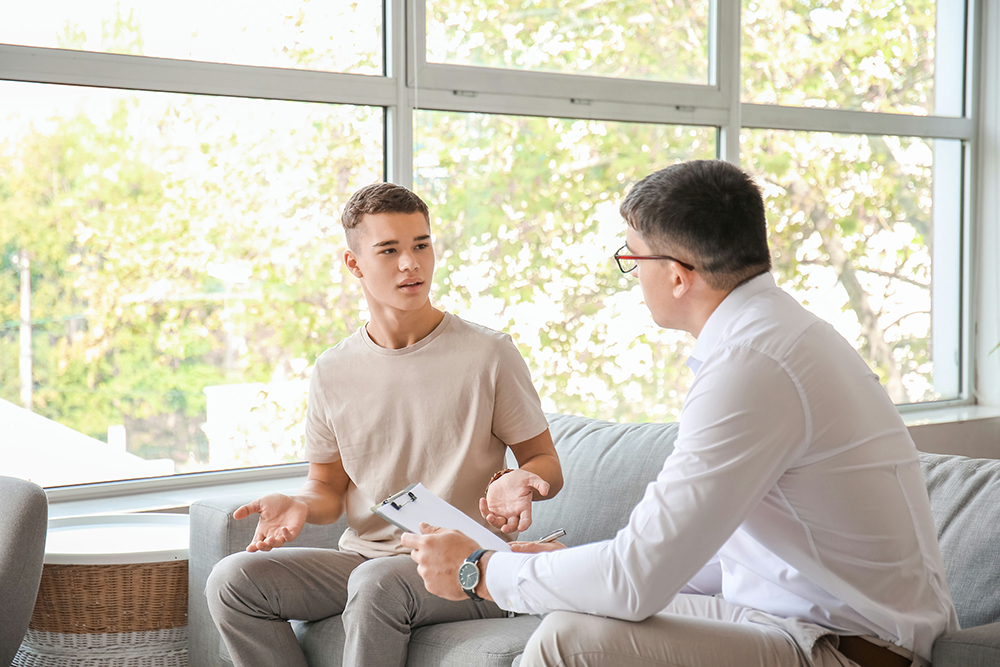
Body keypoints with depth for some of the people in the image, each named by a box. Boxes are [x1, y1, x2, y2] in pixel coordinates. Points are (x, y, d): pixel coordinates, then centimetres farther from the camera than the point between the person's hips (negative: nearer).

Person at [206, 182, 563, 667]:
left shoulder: (489, 354, -2)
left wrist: (516, 482, -20)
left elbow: (546, 462, 4)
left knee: (377, 582, -37)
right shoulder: (332, 373, 9)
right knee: (231, 580, -16)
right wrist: (300, 504, -8)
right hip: (361, 556, 4)